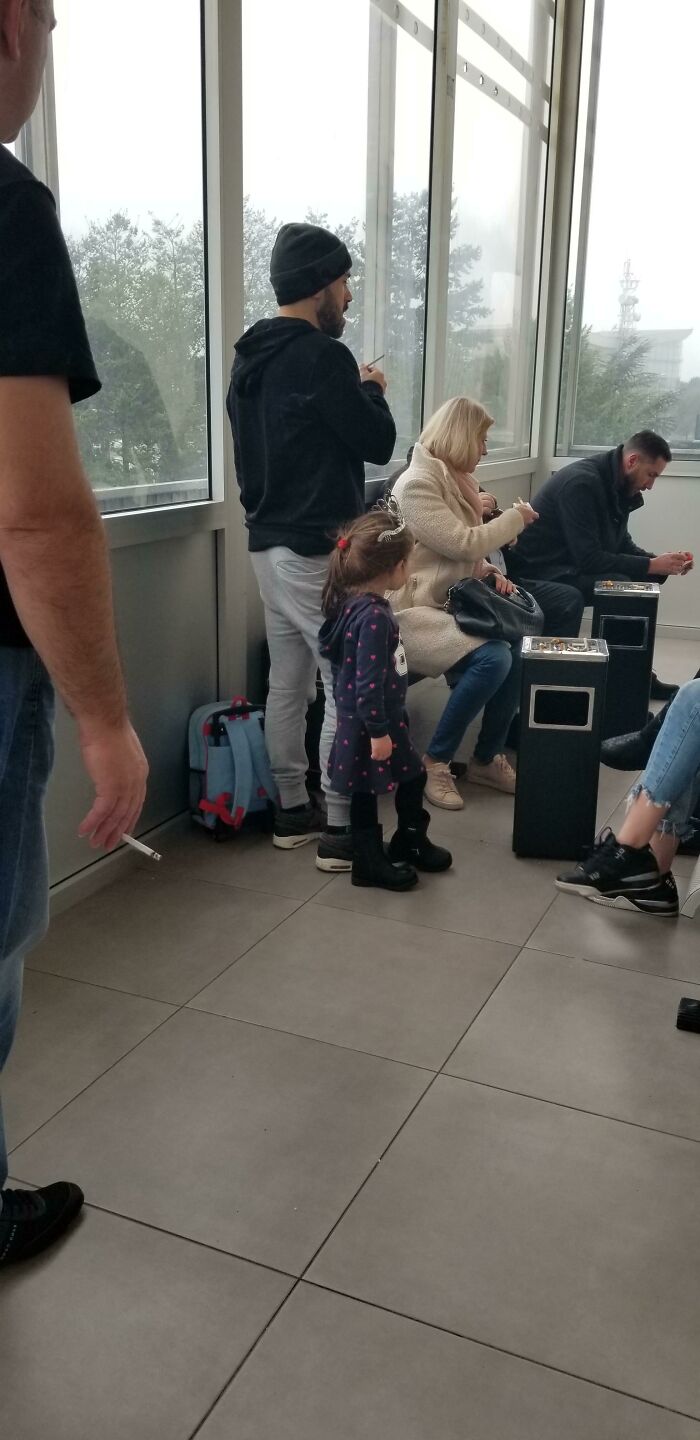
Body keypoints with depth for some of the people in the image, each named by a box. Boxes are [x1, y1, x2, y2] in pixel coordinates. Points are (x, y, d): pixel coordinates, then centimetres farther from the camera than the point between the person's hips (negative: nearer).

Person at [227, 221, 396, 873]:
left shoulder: (250, 358, 13)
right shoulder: (322, 357, -15)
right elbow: (377, 443, -9)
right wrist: (372, 390, 7)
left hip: (268, 543, 9)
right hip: (317, 550, -9)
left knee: (287, 685, 14)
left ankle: (292, 811, 23)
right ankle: (340, 830, 3)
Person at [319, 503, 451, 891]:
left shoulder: (358, 603, 3)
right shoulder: (373, 616, -27)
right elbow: (368, 683, -27)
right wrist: (377, 732, -21)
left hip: (387, 718, 10)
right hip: (369, 724, -10)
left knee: (412, 776, 21)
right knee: (366, 793, 7)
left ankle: (409, 844, 39)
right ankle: (370, 863, 24)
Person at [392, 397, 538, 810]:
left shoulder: (454, 478, 15)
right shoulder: (418, 484, -16)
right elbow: (462, 543, -20)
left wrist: (487, 571, 0)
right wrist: (514, 519, -6)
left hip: (450, 603, 9)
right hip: (413, 610, -9)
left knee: (521, 649, -12)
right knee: (492, 659, -29)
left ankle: (487, 758, 4)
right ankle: (436, 761, -12)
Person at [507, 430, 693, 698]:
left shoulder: (617, 487, 6)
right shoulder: (582, 482, -23)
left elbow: (621, 545, 14)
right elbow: (588, 558, -27)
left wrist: (661, 560, -4)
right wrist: (652, 566, -22)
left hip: (570, 565, 10)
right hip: (539, 574, -10)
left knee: (639, 580, 1)